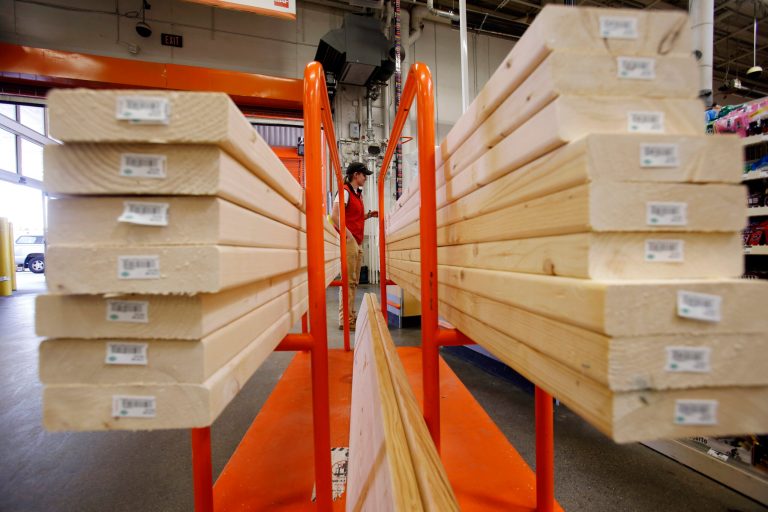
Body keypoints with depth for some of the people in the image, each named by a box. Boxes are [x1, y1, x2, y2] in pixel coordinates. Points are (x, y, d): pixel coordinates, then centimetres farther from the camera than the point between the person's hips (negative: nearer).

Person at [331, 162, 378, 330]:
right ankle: (345, 320, 3)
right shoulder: (345, 191, -8)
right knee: (348, 281, -5)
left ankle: (351, 315, 23)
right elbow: (334, 216, -20)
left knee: (354, 281, 13)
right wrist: (348, 235, -19)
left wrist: (369, 215, 11)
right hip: (349, 241, -9)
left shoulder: (357, 194, 19)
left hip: (358, 243, 9)